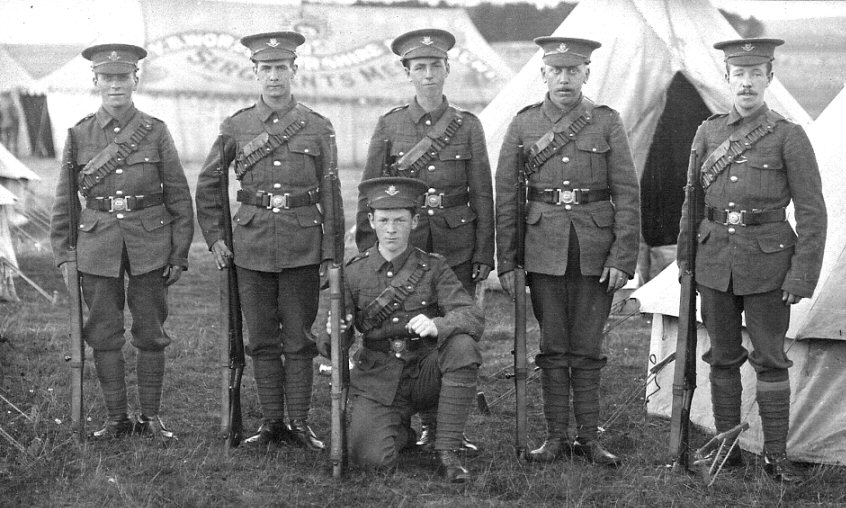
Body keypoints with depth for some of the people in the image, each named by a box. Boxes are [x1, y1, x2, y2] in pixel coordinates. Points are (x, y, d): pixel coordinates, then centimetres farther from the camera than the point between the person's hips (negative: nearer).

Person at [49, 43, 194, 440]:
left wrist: (179, 255, -2)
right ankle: (117, 418, 15)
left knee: (150, 333, 5)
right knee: (103, 335, 4)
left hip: (149, 244, -1)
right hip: (97, 244, 1)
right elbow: (64, 201, 9)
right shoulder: (79, 135, 4)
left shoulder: (155, 131, 1)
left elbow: (179, 198, 2)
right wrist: (62, 255, 4)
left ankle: (151, 417, 16)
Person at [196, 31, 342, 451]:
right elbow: (207, 186, 13)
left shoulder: (318, 128, 2)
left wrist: (331, 256, 0)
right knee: (262, 340, 7)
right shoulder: (236, 127, 4)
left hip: (303, 248, -1)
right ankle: (272, 422, 16)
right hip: (251, 246, 1)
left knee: (299, 339, 4)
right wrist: (213, 238, 8)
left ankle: (301, 423, 12)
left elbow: (331, 196, 3)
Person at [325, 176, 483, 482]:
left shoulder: (433, 268, -1)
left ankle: (447, 452, -19)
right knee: (372, 460, -23)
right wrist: (332, 338, -23)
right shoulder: (353, 273, 1)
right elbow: (332, 346, 3)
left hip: (426, 376, 0)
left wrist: (435, 325, -37)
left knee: (462, 346, -31)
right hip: (377, 383, 0)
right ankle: (401, 431, 17)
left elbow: (472, 318, -15)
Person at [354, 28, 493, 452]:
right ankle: (428, 427, 13)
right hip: (402, 246, 0)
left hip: (456, 247, 0)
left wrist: (484, 254, 1)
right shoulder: (389, 125, 3)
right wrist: (367, 251, 1)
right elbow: (370, 192, 5)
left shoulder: (468, 125, 4)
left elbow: (482, 194, 4)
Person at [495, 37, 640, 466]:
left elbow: (627, 194, 0)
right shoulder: (523, 124, 4)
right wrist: (505, 262, 1)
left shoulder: (607, 122, 2)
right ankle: (556, 436, 14)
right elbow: (505, 196, 5)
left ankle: (588, 437, 13)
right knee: (553, 345, 5)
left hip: (595, 247, -1)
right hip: (544, 248, 1)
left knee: (587, 347, 4)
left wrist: (623, 258, -8)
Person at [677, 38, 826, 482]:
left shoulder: (789, 137, -4)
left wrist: (802, 276, -11)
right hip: (716, 260, 3)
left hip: (767, 261, -3)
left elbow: (812, 213, -5)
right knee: (723, 357, 10)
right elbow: (693, 201, 14)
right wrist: (685, 259, 13)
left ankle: (776, 454, 11)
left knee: (770, 358, 2)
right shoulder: (708, 133, 7)